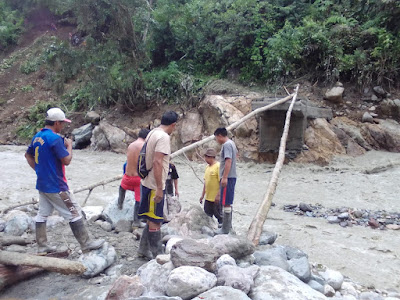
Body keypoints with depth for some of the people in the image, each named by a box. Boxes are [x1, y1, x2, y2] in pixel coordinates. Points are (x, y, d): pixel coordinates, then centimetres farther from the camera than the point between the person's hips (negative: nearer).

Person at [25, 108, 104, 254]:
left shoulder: (37, 137, 8)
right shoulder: (55, 138, -20)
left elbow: (28, 155, 20)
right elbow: (67, 160, -19)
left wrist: (38, 169, 15)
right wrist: (69, 146, -4)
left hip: (42, 184, 9)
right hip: (56, 186, -9)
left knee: (42, 214, 14)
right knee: (74, 213, 0)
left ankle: (42, 246, 23)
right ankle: (86, 244, 8)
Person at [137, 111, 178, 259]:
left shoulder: (153, 133, 11)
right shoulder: (164, 137, -18)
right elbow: (157, 162, -26)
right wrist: (159, 188, -24)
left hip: (148, 183, 9)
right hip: (155, 186, -9)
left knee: (152, 219, 19)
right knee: (155, 222, 1)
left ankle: (144, 249, 30)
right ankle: (157, 255, 12)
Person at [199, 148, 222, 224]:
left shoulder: (218, 166, -14)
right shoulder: (207, 167, 12)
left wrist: (218, 195, -21)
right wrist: (202, 195, 18)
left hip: (216, 198, -8)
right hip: (208, 198, 8)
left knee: (219, 215, 3)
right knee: (207, 216, 13)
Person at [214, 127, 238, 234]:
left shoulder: (226, 145, -14)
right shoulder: (231, 143, 17)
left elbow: (228, 161, -24)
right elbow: (236, 153, 36)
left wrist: (224, 177, -27)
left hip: (227, 177, -11)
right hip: (231, 177, 11)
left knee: (226, 203, -8)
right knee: (228, 202, 17)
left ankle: (225, 229, -5)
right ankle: (228, 225, 26)